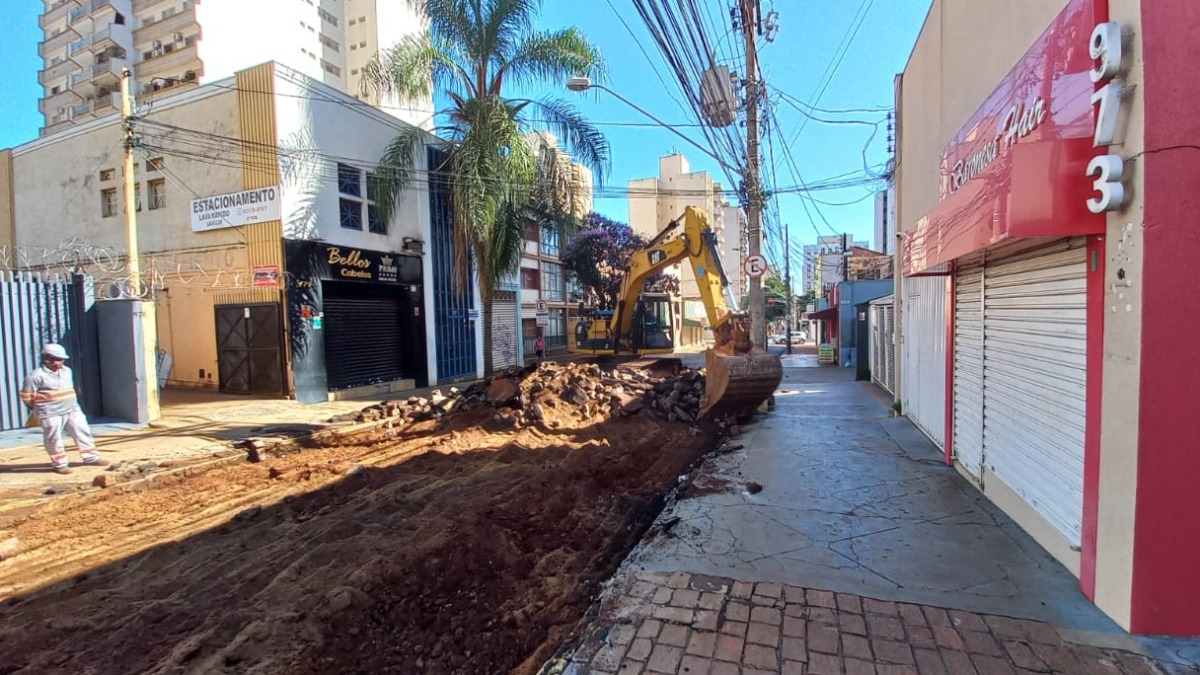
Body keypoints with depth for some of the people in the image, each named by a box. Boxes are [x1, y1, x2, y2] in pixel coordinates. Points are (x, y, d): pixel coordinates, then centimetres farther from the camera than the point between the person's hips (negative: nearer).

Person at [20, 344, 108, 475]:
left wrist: (70, 403, 17)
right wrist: (40, 407, 4)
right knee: (54, 439, 3)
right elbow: (26, 396, -6)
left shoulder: (67, 371, 8)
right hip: (51, 414, -6)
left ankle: (91, 457, 16)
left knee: (83, 432, 7)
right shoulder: (36, 376, -13)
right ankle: (60, 464, 14)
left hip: (73, 410, 6)